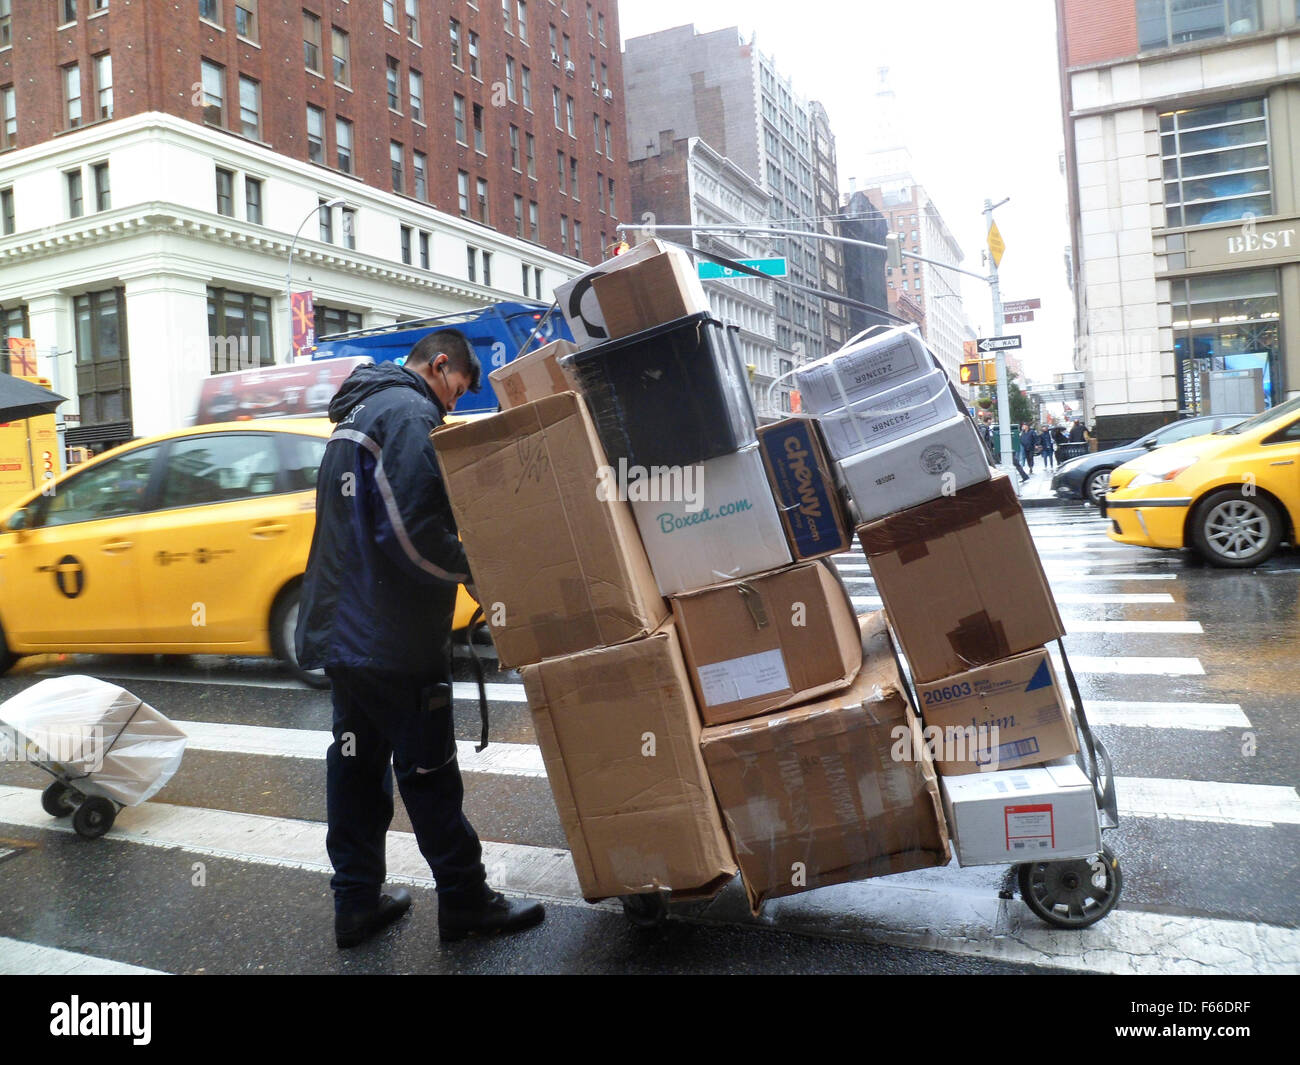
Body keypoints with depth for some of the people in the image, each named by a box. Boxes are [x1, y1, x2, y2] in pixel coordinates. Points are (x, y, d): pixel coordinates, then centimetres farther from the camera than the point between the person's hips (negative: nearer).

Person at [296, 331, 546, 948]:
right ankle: (465, 901, 15)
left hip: (342, 623, 10)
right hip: (393, 636, -10)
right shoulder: (409, 411, -14)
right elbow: (413, 531, -25)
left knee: (358, 760, 15)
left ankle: (358, 901, 25)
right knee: (428, 770, 1)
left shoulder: (358, 413, 19)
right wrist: (471, 573, -10)